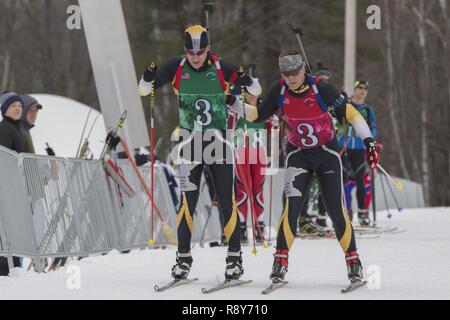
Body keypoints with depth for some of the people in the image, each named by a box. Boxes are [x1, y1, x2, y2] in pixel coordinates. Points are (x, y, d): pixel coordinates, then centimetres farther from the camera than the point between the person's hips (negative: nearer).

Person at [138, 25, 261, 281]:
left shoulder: (221, 67, -6)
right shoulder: (176, 68, -3)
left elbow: (257, 91, -2)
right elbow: (144, 91, 3)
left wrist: (246, 81, -24)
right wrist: (149, 76, -19)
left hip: (219, 138, -1)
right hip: (191, 140, 1)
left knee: (227, 200, -3)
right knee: (188, 200, -3)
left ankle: (235, 256, 6)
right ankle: (184, 257, 8)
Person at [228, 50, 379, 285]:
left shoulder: (320, 89, -19)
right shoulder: (279, 90, -10)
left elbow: (349, 113, -15)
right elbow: (258, 114, 2)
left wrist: (368, 140, -22)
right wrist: (233, 104, -11)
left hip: (327, 153, -1)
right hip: (298, 155, 1)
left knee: (336, 211, -2)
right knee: (292, 206, -18)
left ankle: (353, 262, 12)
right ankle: (280, 261, -14)